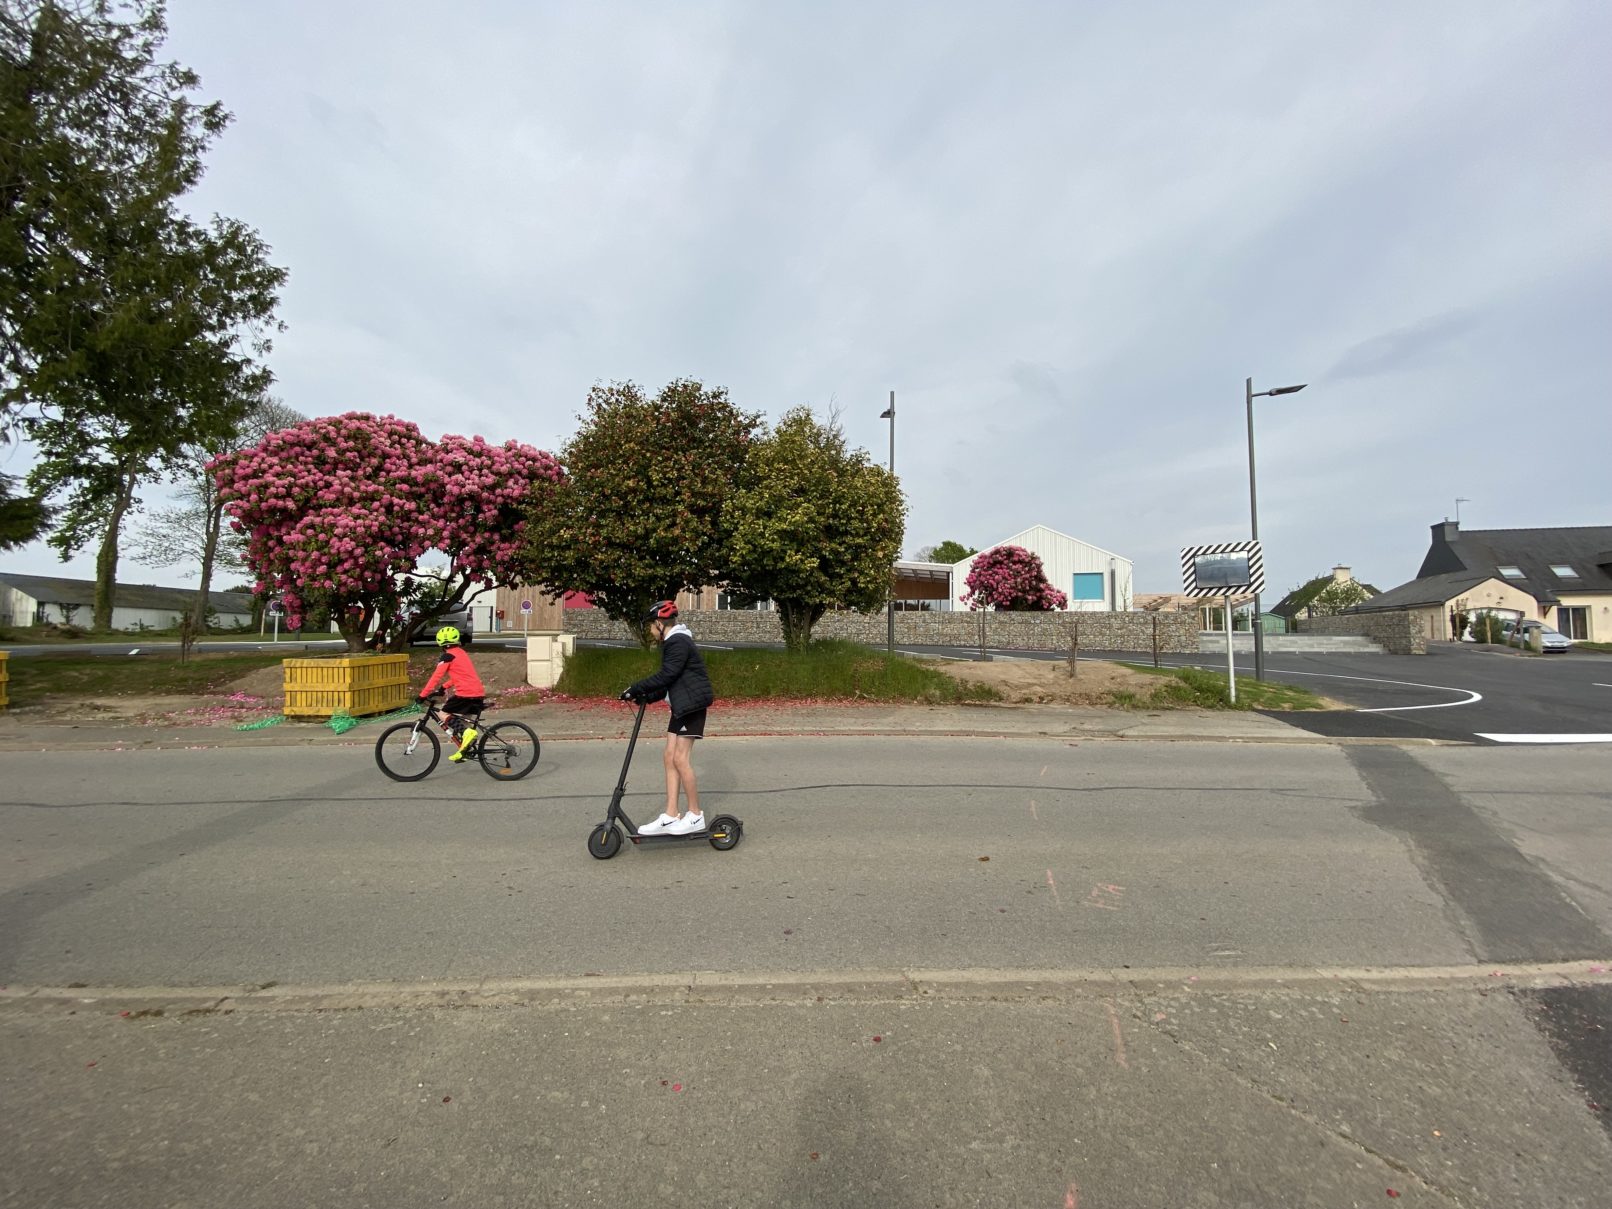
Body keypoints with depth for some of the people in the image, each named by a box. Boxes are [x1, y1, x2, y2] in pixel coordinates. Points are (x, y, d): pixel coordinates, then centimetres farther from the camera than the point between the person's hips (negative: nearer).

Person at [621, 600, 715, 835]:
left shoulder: (678, 642, -14)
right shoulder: (673, 642, 18)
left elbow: (665, 676, -21)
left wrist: (636, 690, -16)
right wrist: (647, 696, 8)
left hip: (691, 706, -10)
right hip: (681, 706, 10)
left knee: (680, 759, -8)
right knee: (670, 758, 7)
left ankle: (696, 816, 4)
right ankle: (670, 817, 10)